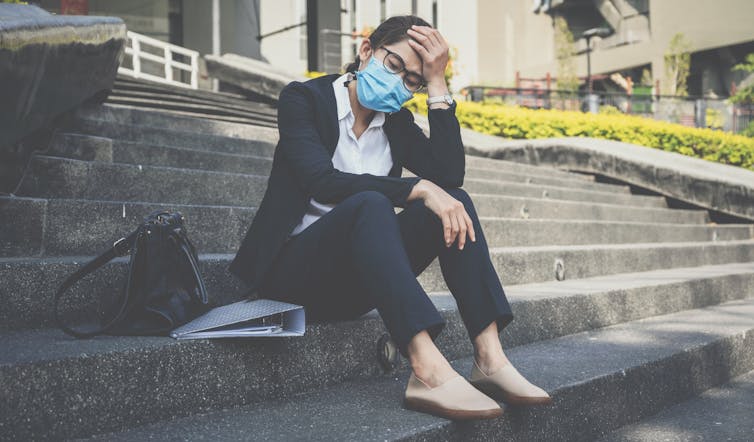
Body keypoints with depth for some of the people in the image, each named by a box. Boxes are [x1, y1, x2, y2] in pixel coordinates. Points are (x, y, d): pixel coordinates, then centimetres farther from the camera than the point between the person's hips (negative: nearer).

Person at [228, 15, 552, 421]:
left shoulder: (396, 121, 10)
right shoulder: (303, 98, -6)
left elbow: (450, 175, -7)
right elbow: (322, 181, -23)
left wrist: (437, 85, -8)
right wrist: (418, 189, -29)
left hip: (355, 286, 5)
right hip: (293, 271, -5)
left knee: (453, 201, -16)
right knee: (368, 203, -34)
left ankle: (489, 358, -28)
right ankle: (427, 371, -47)